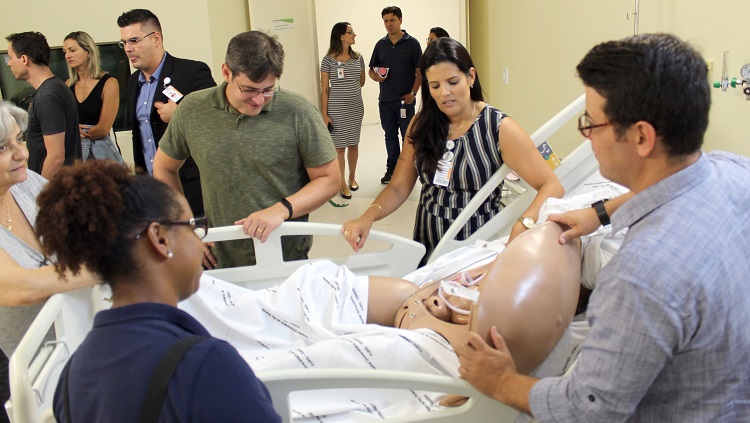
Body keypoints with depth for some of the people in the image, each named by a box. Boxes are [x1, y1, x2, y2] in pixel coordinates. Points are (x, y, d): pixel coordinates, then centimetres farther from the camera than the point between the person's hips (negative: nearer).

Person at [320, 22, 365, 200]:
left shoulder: (358, 58, 5)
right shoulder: (328, 60, -7)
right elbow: (324, 90, -6)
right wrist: (324, 114, -8)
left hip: (356, 107, 4)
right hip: (337, 109, -4)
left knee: (353, 144, 12)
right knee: (339, 146, 1)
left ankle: (352, 178, 29)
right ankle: (343, 184, 12)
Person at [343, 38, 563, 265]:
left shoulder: (499, 128, -7)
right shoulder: (421, 125, 6)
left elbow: (552, 186, -12)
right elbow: (399, 187, 4)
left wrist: (524, 224, -32)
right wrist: (368, 216, -16)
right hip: (426, 250, 3)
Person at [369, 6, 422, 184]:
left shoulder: (412, 43, -3)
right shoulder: (381, 44, 8)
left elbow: (420, 72, -4)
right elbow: (371, 69, 15)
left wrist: (413, 93, -14)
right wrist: (375, 76, -8)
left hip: (405, 100, -4)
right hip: (385, 100, 4)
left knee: (408, 135, 4)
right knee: (390, 135, 11)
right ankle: (392, 168, 22)